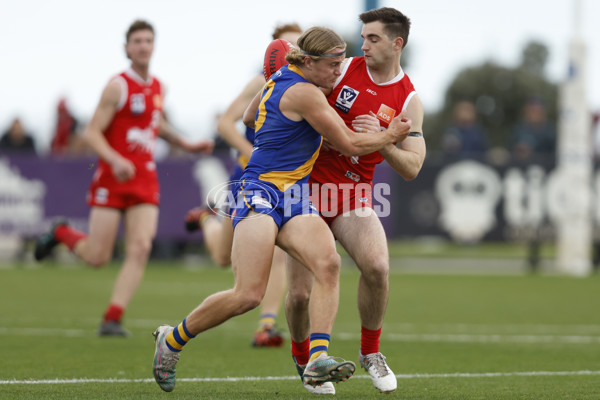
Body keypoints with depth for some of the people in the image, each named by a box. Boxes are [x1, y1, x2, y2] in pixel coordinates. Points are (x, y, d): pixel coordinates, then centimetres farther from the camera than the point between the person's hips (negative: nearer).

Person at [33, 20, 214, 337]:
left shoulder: (158, 88, 12)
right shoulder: (118, 85, -9)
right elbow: (92, 132, -12)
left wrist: (188, 145, 23)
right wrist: (116, 160, -28)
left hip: (145, 182, 5)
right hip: (112, 179, -5)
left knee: (140, 249, -12)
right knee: (97, 257, -3)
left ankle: (112, 320, -11)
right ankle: (61, 233, 29)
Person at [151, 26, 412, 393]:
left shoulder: (280, 79, 16)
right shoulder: (305, 93, -12)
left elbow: (249, 117, 35)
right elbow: (351, 144, -7)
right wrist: (391, 136, 8)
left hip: (293, 198, 10)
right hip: (261, 193, -10)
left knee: (328, 262, -20)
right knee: (249, 295, -19)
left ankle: (318, 358, -30)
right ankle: (172, 339, 4)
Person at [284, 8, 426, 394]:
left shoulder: (408, 100, -1)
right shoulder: (344, 70, -1)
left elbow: (411, 168, -5)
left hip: (354, 193, 0)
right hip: (307, 186, 0)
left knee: (377, 266, -26)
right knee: (300, 293, -8)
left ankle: (371, 351, 0)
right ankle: (302, 355, 24)